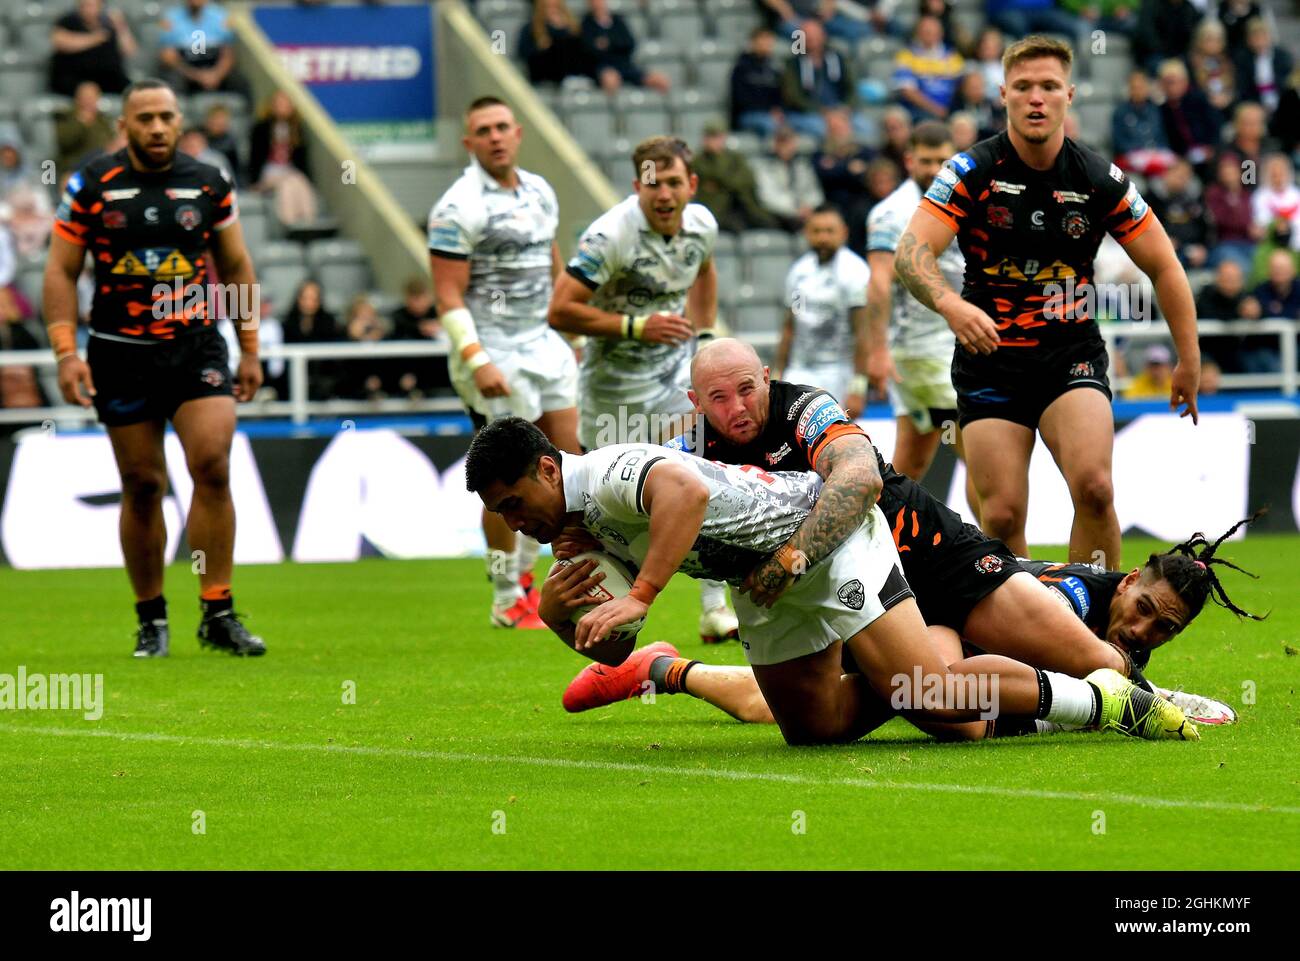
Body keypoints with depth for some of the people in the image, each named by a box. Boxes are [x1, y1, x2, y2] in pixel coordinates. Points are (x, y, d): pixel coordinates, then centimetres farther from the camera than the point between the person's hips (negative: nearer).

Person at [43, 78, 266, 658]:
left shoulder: (209, 185, 4)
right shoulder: (92, 187, -2)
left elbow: (236, 267, 13)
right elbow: (60, 272, 1)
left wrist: (250, 350, 12)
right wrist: (66, 353, -8)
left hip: (197, 348, 1)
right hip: (121, 355, -1)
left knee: (212, 466, -14)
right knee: (142, 485, 2)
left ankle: (218, 614, -7)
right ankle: (150, 619, 15)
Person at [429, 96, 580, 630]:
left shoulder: (540, 192, 11)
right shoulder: (458, 208, -13)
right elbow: (448, 295, -15)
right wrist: (476, 360, -23)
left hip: (543, 343, 8)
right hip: (494, 353, -8)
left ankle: (523, 571, 23)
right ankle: (507, 602, 5)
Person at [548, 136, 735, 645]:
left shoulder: (702, 224, -4)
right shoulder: (610, 235, -23)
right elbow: (561, 312, -25)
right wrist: (637, 326, -30)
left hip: (675, 366, 4)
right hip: (615, 378, -4)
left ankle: (715, 610, -10)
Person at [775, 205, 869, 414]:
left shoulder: (854, 272, -9)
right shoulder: (799, 271, 11)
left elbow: (863, 333, -13)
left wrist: (858, 388, -19)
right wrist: (778, 376, 16)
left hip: (837, 372, -6)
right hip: (800, 372, 6)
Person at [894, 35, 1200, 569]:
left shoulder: (1102, 181, -2)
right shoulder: (971, 171, -7)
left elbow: (1164, 267, 8)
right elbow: (911, 251, -19)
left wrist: (1189, 360, 7)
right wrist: (951, 304, -39)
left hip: (1073, 357, 0)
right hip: (990, 359, 0)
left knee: (1094, 488, -22)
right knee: (1002, 515, -8)